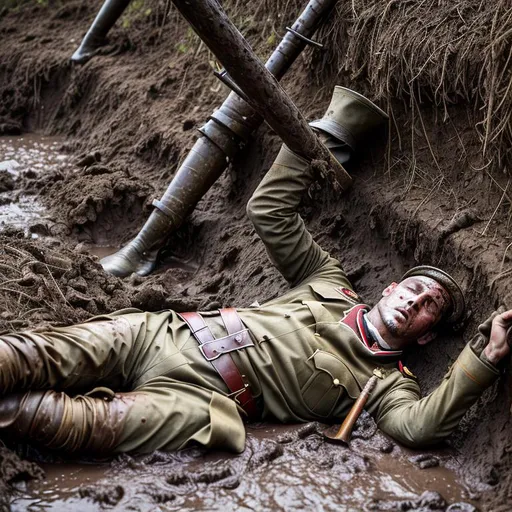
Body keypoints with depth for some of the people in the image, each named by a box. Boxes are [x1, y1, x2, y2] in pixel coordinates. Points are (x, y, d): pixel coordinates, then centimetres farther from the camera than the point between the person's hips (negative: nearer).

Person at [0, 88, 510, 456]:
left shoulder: (386, 383, 14)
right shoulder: (330, 285, 23)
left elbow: (420, 425, -9)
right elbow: (268, 210, 22)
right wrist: (322, 134, 19)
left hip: (195, 399, -3)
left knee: (94, 422, -31)